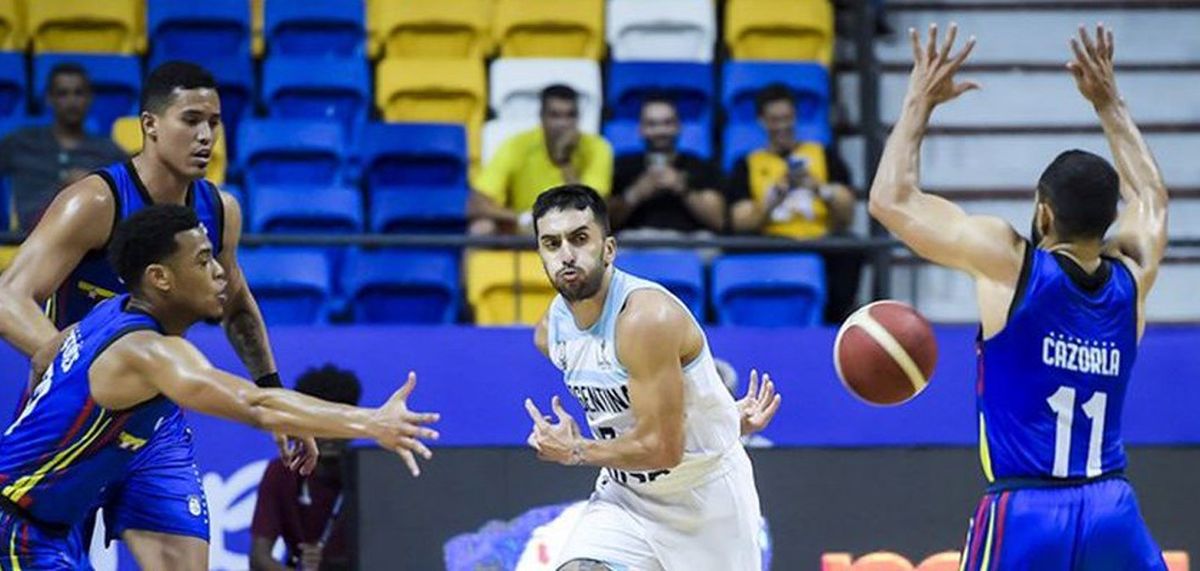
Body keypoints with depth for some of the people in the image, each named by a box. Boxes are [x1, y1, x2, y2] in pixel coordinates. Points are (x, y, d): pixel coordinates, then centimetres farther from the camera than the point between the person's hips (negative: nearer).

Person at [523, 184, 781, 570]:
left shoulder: (647, 318, -28)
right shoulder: (550, 333, -5)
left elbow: (661, 448, -28)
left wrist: (576, 452, -15)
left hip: (706, 492, -5)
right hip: (626, 495, 5)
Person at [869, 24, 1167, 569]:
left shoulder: (1009, 262, -6)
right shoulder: (1132, 278, 7)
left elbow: (891, 200, 4)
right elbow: (1151, 194, 31)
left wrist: (920, 101, 14)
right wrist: (1108, 101, 37)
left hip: (1023, 517, -4)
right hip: (1113, 514, 4)